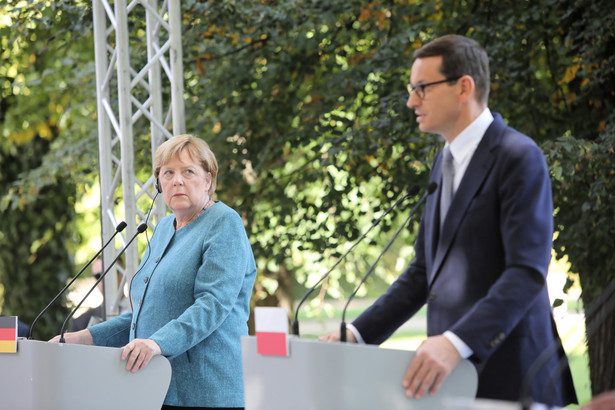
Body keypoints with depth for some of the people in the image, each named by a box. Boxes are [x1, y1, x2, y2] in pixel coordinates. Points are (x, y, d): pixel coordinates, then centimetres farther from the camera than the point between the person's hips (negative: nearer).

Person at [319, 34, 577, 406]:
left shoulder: (519, 158, -10)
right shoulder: (446, 162, 18)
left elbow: (528, 272, -19)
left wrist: (456, 344, -29)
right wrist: (357, 334, 9)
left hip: (505, 374, -7)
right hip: (452, 371, 7)